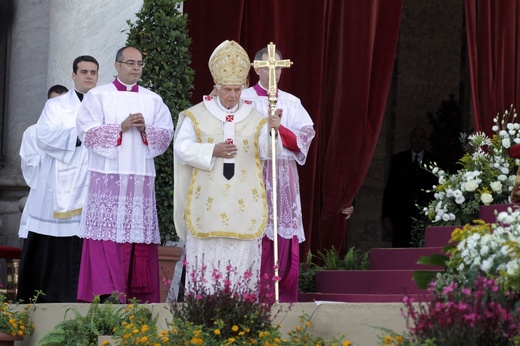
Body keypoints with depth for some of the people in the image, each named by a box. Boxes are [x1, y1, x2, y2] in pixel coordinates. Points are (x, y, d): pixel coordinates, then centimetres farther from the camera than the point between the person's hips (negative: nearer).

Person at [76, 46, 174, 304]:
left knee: (140, 234, 0)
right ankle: (106, 294, -14)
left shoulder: (153, 100, 15)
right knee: (108, 234, -10)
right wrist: (121, 127, -13)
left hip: (142, 177, 3)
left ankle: (139, 295, 2)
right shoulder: (98, 96, 6)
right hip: (108, 176, -3)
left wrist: (145, 129, -10)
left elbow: (166, 135, 9)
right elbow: (87, 132, -4)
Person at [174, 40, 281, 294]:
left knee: (241, 255, -1)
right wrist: (212, 151, -14)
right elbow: (182, 149, -1)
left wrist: (272, 131, -21)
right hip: (208, 201, -1)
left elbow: (267, 153, -1)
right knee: (207, 255, -2)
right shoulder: (197, 115, 5)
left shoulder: (255, 118, 8)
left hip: (243, 203, 1)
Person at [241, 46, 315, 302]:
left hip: (285, 177, 3)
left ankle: (284, 299, 1)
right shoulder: (243, 99, 6)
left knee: (285, 241, -1)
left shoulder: (292, 103, 16)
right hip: (253, 173, -3)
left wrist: (279, 129, -9)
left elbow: (305, 137, 4)